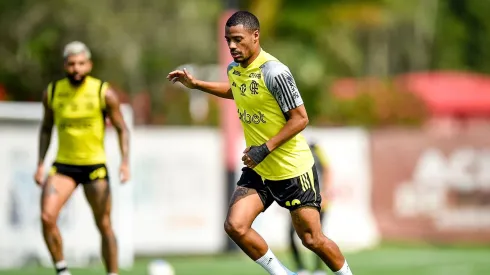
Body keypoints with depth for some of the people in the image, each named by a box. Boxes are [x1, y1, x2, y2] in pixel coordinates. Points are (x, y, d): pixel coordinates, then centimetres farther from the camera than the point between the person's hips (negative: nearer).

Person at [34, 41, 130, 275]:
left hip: (95, 166, -2)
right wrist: (40, 164, 7)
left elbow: (122, 129, 0)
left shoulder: (104, 93, -7)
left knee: (104, 225, 3)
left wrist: (125, 162, -12)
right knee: (47, 217, -17)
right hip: (63, 166, 2)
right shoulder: (52, 92, 0)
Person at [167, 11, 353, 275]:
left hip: (292, 168, -7)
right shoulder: (234, 69, 1)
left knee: (312, 239, 0)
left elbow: (300, 119, -20)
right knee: (235, 225, -13)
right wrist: (195, 84, 19)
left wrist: (265, 149, -24)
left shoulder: (274, 72, -23)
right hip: (258, 169, 7)